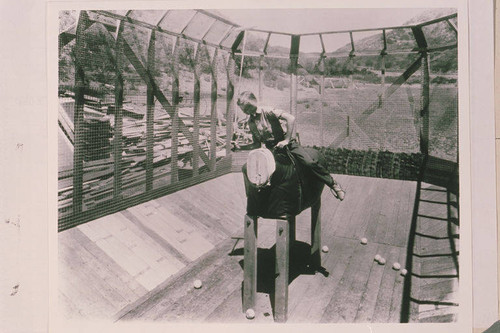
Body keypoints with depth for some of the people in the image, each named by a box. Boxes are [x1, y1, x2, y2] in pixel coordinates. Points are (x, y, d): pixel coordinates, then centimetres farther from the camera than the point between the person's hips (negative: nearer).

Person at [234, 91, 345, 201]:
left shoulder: (267, 111, -14)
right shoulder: (250, 122, 6)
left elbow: (291, 118, -24)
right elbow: (257, 144, 11)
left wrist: (286, 140, -25)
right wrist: (240, 147, -1)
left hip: (287, 143, -6)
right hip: (271, 149, 6)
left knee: (310, 163, -19)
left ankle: (333, 184, -1)